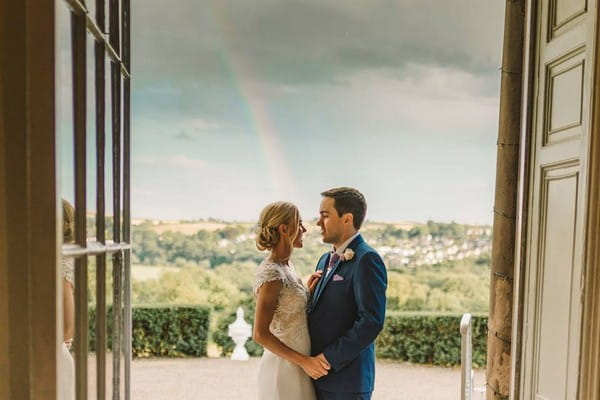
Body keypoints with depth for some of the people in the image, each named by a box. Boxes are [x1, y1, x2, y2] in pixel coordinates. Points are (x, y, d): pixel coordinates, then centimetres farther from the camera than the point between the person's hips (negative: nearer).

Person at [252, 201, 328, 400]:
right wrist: (304, 361, -21)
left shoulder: (287, 265, 5)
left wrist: (308, 292, 0)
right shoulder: (271, 273, -21)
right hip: (284, 368, -8)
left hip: (296, 366, 8)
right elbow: (260, 334, -23)